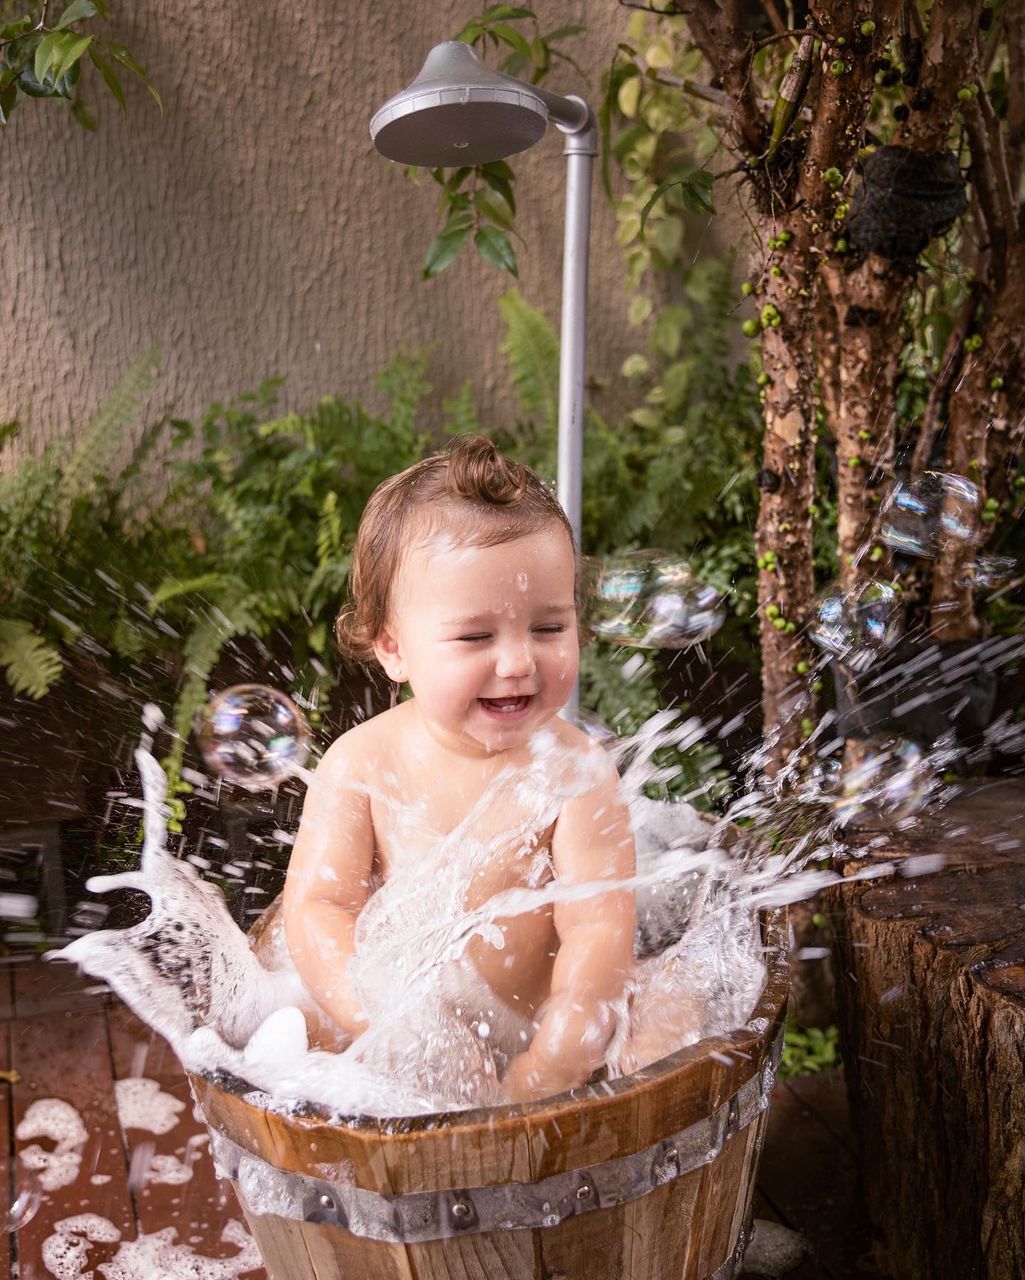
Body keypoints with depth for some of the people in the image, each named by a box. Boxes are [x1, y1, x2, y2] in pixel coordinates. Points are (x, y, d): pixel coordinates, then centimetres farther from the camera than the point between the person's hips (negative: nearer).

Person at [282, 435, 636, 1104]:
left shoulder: (575, 775, -12)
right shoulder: (361, 765, -8)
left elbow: (598, 933, -17)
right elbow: (315, 905, -10)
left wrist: (544, 1076, -28)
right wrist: (397, 1024, -25)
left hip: (536, 1040, 0)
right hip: (386, 1048, 1)